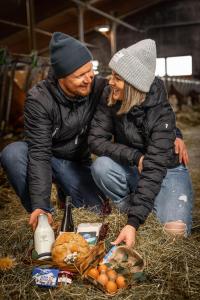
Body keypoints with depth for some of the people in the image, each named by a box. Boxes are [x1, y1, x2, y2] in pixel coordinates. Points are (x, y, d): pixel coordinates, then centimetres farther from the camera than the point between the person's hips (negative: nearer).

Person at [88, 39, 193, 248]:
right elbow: (95, 140, -16)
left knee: (175, 229, -25)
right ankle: (131, 206, -4)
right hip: (131, 170, 3)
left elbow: (154, 169, -34)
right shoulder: (109, 98, -16)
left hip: (167, 171, -3)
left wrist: (134, 223, -41)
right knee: (101, 166, -29)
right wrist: (135, 157, -29)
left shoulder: (161, 113, -28)